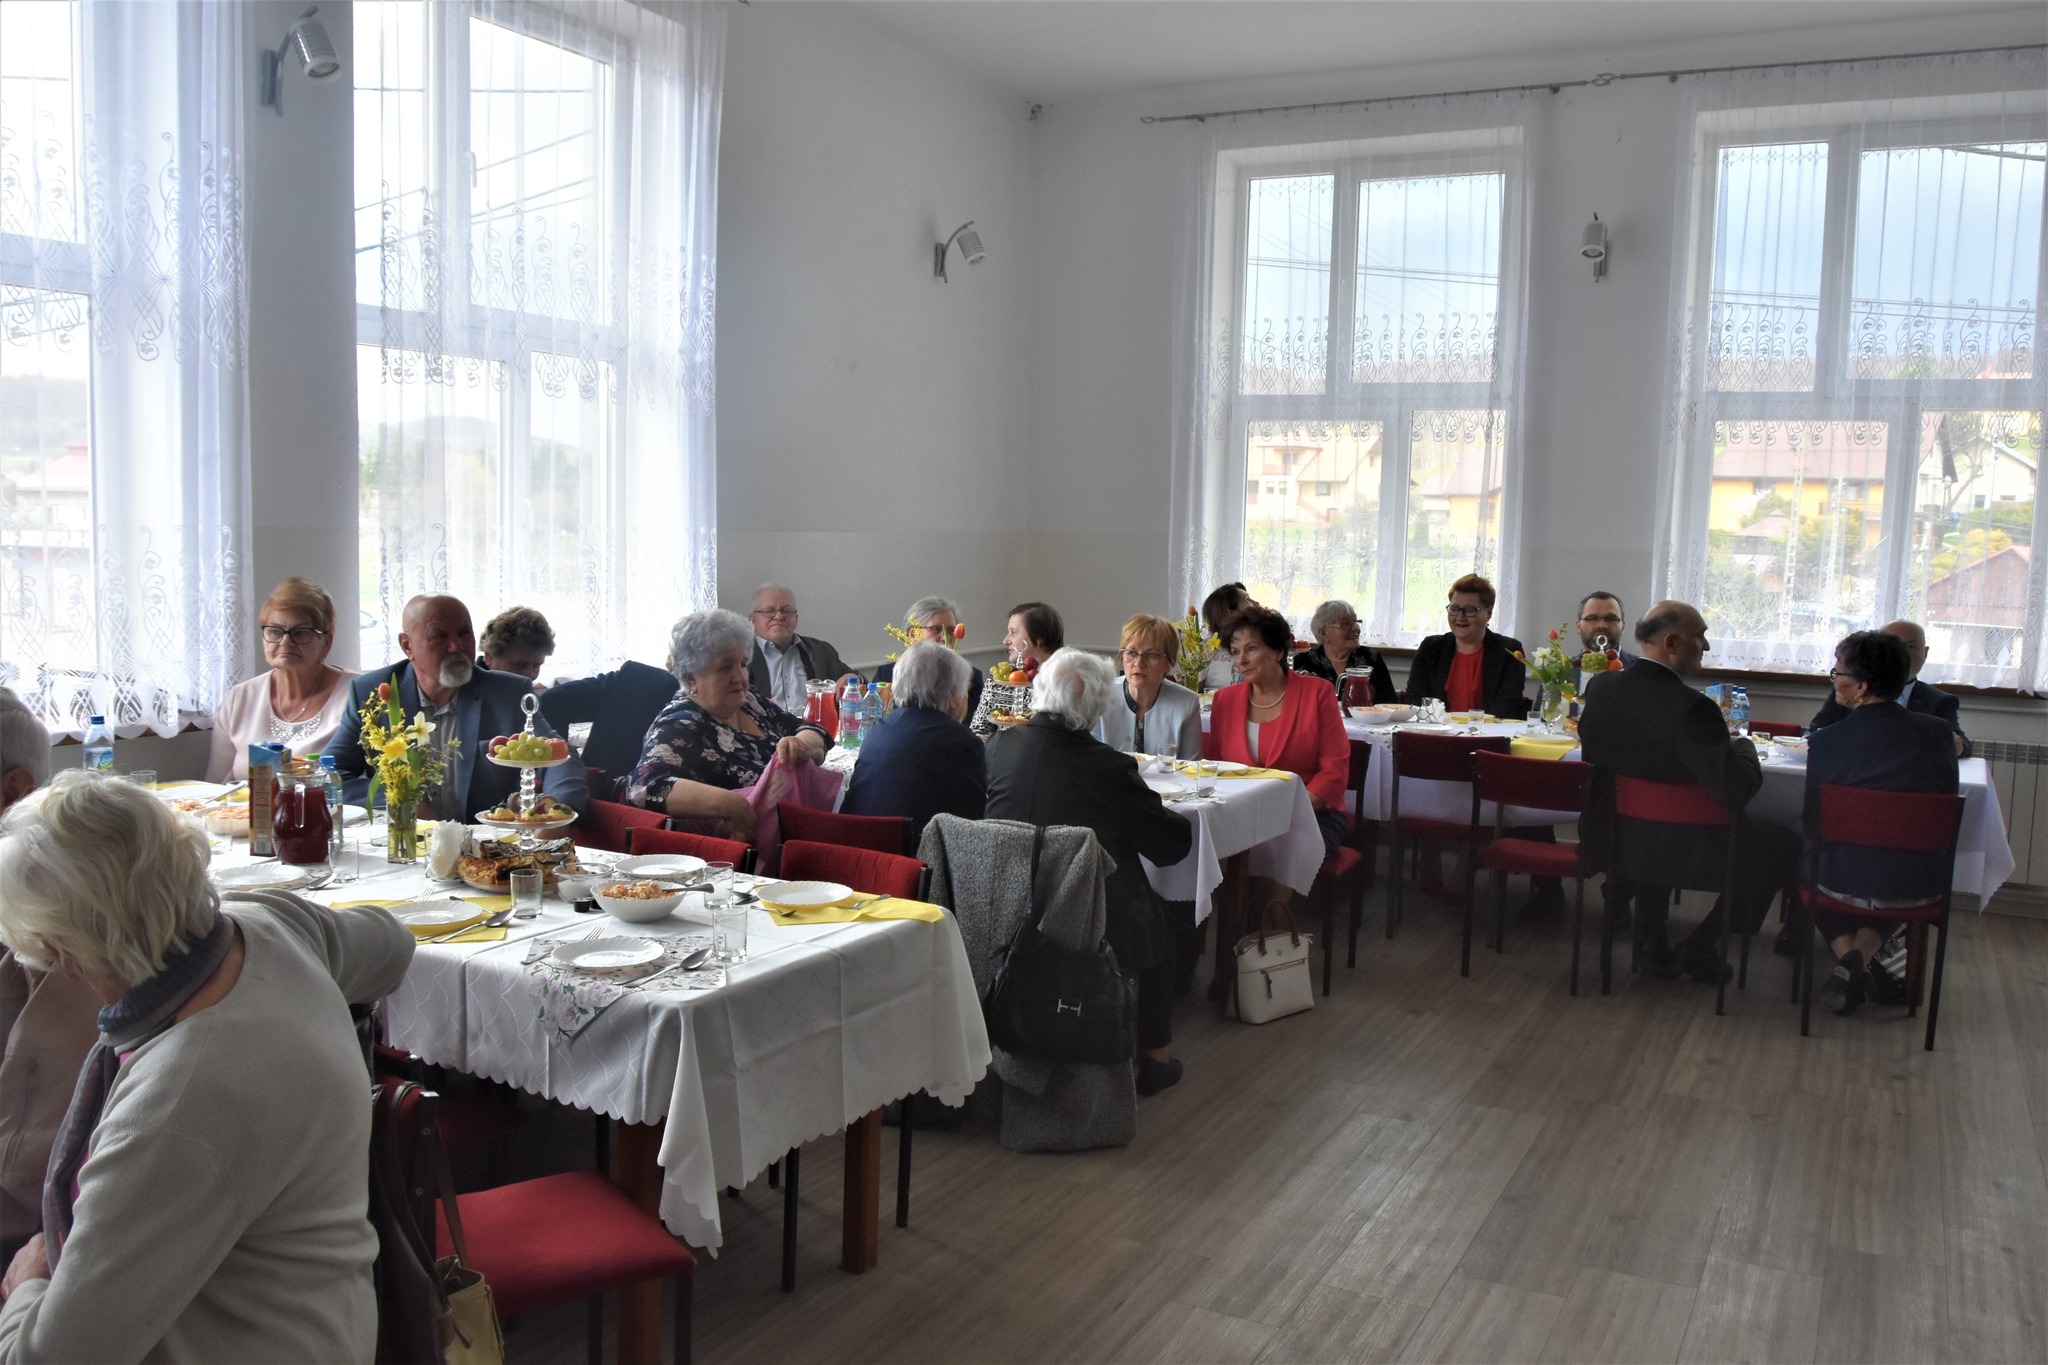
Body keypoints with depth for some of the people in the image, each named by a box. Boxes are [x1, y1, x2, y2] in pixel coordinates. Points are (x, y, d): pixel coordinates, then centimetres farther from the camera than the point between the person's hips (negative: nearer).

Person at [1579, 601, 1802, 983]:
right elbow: (1735, 791, -27)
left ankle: (1650, 944, 34)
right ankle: (1700, 949, 18)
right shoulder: (1692, 707, -25)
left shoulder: (1601, 687, -6)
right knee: (1782, 844, 14)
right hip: (1678, 853, -6)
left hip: (1607, 841, 6)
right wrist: (1743, 745, -4)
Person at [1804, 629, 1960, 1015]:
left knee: (1807, 859, 31)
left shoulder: (1825, 742, -14)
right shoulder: (1939, 732, -6)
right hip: (1923, 885, 3)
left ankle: (1847, 955, 10)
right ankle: (1867, 952, 18)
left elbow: (1814, 826, -4)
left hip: (1847, 882, -3)